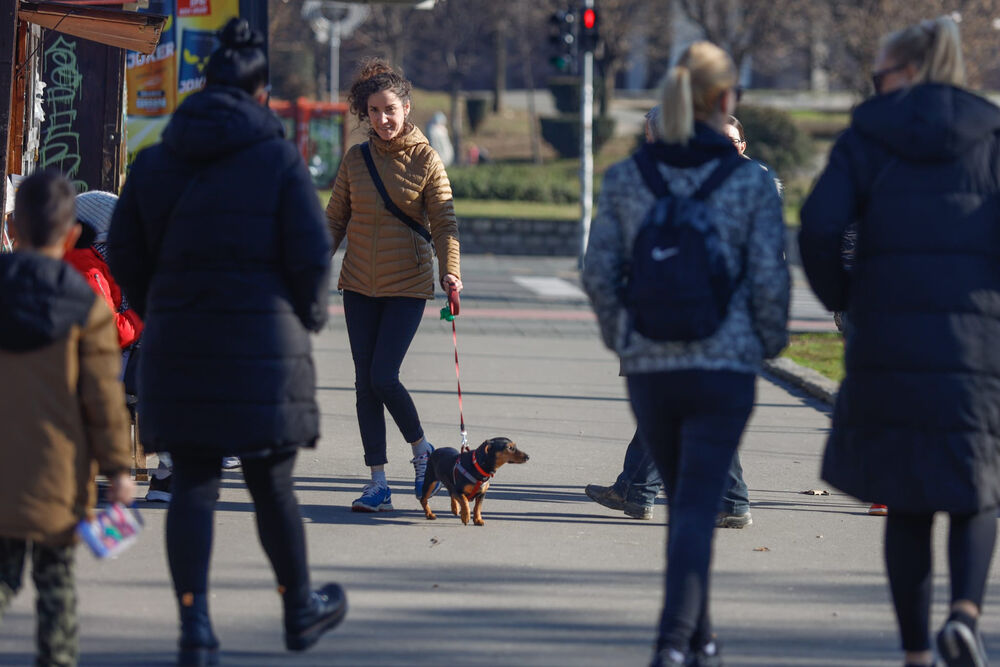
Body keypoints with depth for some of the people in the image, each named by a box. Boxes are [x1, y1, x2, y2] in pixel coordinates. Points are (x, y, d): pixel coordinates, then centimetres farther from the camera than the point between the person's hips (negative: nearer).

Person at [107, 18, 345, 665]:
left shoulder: (155, 162, 6)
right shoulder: (278, 158, -5)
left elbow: (125, 254, 8)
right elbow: (312, 254, -8)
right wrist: (308, 318, 9)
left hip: (178, 346, 3)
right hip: (264, 343, -3)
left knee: (192, 485, 4)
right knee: (273, 484, 10)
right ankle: (301, 610, 25)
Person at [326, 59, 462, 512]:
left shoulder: (426, 161, -4)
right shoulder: (356, 159, 5)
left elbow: (444, 222, -7)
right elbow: (335, 219, 11)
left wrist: (449, 270, -22)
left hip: (407, 285, -4)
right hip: (359, 285, 4)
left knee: (383, 377, -12)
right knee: (365, 382, 2)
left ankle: (422, 450, 14)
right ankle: (378, 483, 7)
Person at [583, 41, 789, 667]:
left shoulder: (626, 178, 1)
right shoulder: (752, 183, -7)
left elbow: (599, 269, 1)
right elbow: (769, 279, -8)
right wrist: (771, 340, 10)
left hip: (649, 366, 3)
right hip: (725, 364, -3)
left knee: (684, 501, 20)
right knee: (698, 507, -3)